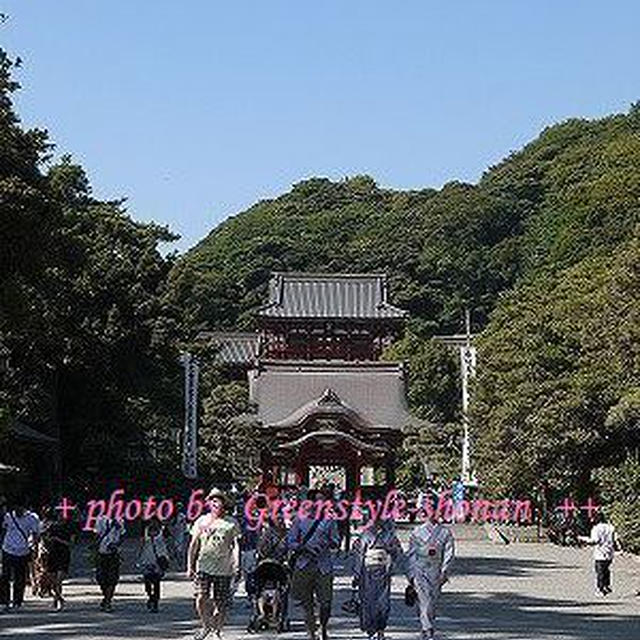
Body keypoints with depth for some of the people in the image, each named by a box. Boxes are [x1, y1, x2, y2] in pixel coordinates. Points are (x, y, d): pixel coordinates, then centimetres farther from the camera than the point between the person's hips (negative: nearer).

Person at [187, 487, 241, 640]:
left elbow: (236, 545, -1)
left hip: (224, 570, -1)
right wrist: (190, 566, 6)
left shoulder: (231, 523, 3)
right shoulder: (202, 521, 8)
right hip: (204, 567, 1)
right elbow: (194, 545, 12)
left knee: (221, 603, 2)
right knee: (201, 598, -14)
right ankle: (206, 625, 10)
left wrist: (236, 565, -14)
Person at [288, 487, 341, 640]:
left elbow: (336, 540, 9)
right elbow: (290, 542, 5)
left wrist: (330, 543, -14)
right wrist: (302, 548, -14)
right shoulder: (300, 519, 4)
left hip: (324, 566, 0)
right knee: (307, 603, 5)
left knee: (326, 602, -3)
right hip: (304, 565, 0)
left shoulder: (329, 519, 6)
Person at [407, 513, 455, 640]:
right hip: (419, 571, -1)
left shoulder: (445, 532, 4)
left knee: (432, 604, 5)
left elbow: (449, 553, 2)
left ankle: (428, 630, 20)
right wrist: (411, 574, 1)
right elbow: (410, 554, 6)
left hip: (436, 572, 1)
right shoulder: (417, 532, 4)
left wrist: (444, 572, -7)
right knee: (424, 602, -11)